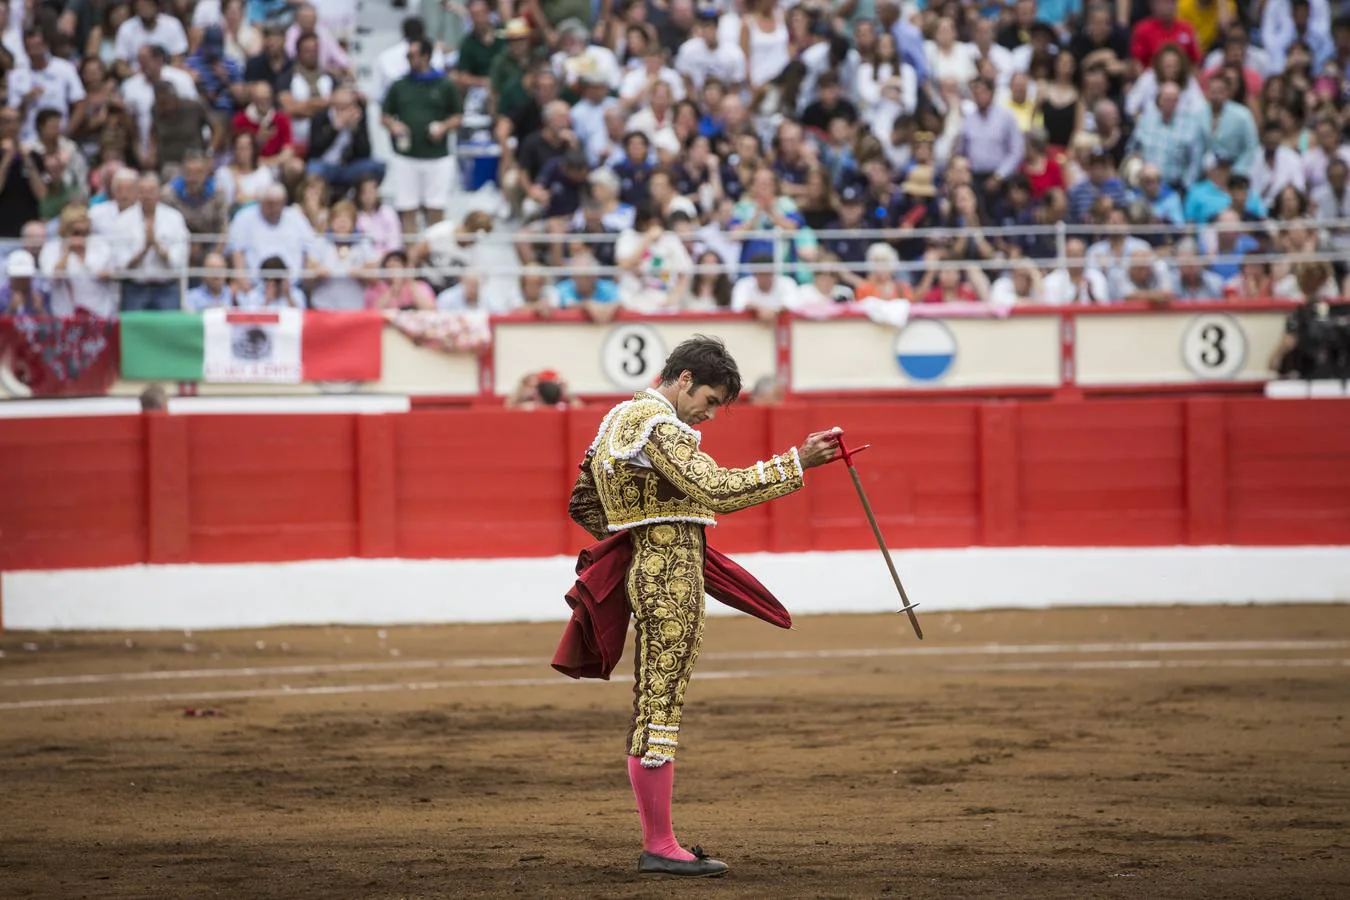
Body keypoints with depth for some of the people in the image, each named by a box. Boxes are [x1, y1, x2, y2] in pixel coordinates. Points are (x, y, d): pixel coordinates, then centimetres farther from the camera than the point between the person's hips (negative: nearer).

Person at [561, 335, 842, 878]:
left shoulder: (622, 418, 17)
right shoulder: (659, 426, -15)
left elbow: (582, 505, 23)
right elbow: (717, 489, -27)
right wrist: (796, 464, -27)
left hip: (645, 570, 11)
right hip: (672, 575, -11)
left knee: (652, 711, 12)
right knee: (661, 709, -7)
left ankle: (657, 844, 16)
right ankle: (660, 848, -5)